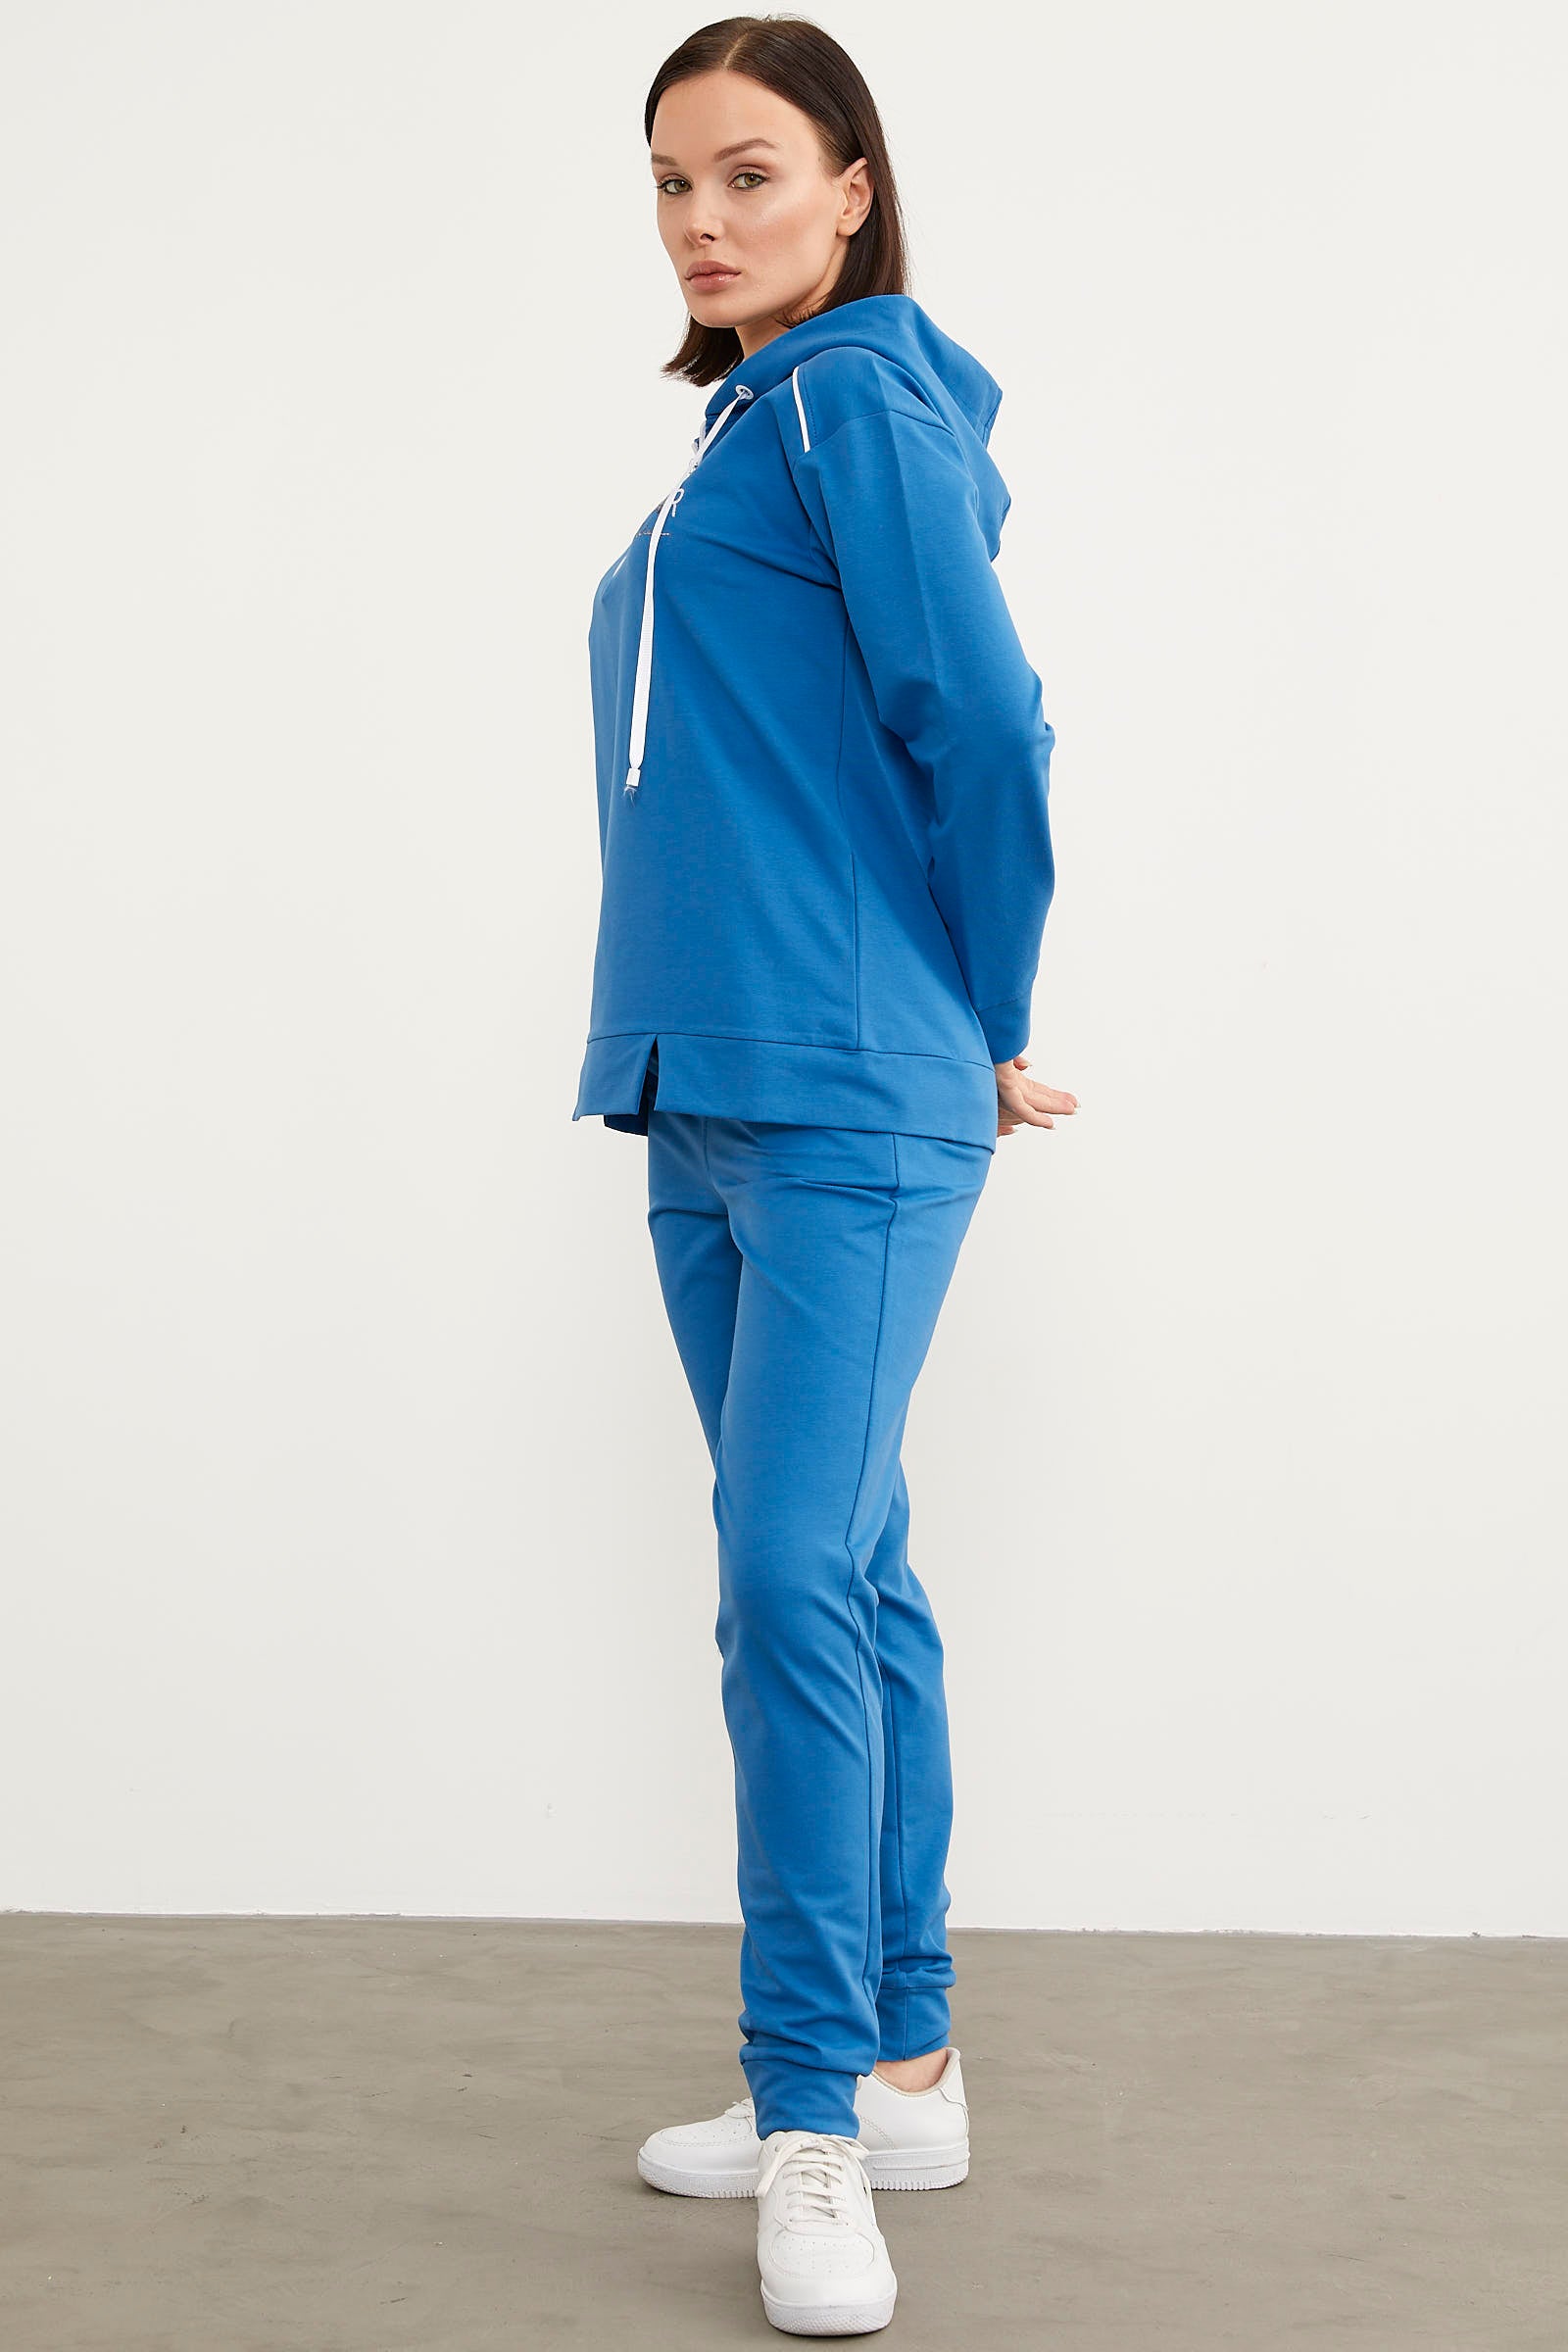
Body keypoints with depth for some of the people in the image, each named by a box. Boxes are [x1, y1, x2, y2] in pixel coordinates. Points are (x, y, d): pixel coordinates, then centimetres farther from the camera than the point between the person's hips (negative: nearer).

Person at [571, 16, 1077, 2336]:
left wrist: (988, 1031, -3)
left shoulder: (863, 404, -6)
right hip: (712, 1103, 9)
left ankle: (818, 2128, 0)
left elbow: (985, 729, -14)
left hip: (854, 1105, -9)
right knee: (842, 1584, 11)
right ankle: (895, 2074, 22)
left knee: (796, 1581, -11)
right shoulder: (746, 434, 20)